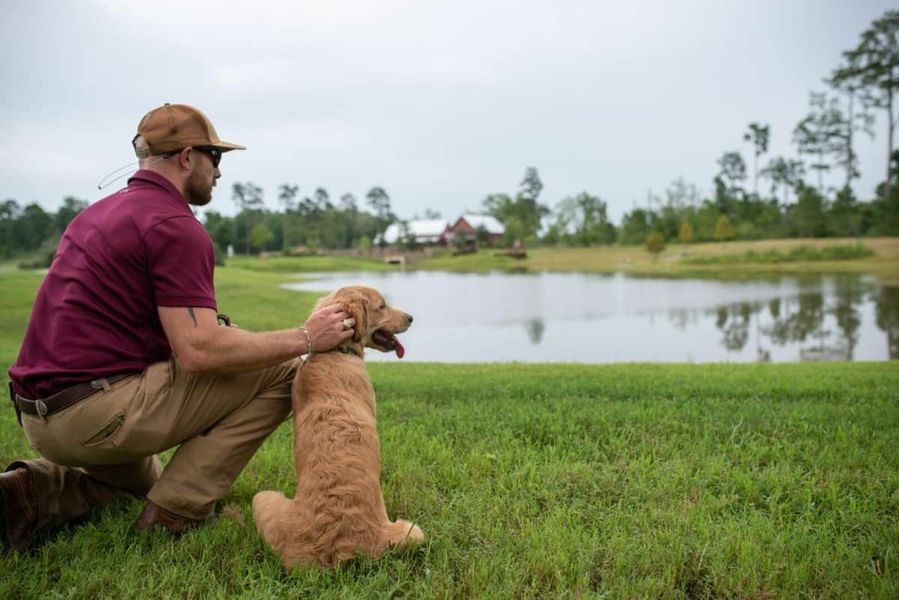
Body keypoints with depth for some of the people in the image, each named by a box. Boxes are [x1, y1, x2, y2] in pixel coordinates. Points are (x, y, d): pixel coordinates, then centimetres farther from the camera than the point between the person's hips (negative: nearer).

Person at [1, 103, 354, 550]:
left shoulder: (100, 212, 17)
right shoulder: (176, 226, -14)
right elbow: (199, 350, -23)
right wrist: (304, 338, -14)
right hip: (98, 410, -10)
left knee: (143, 480, 40)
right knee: (282, 373, -8)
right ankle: (174, 514, -6)